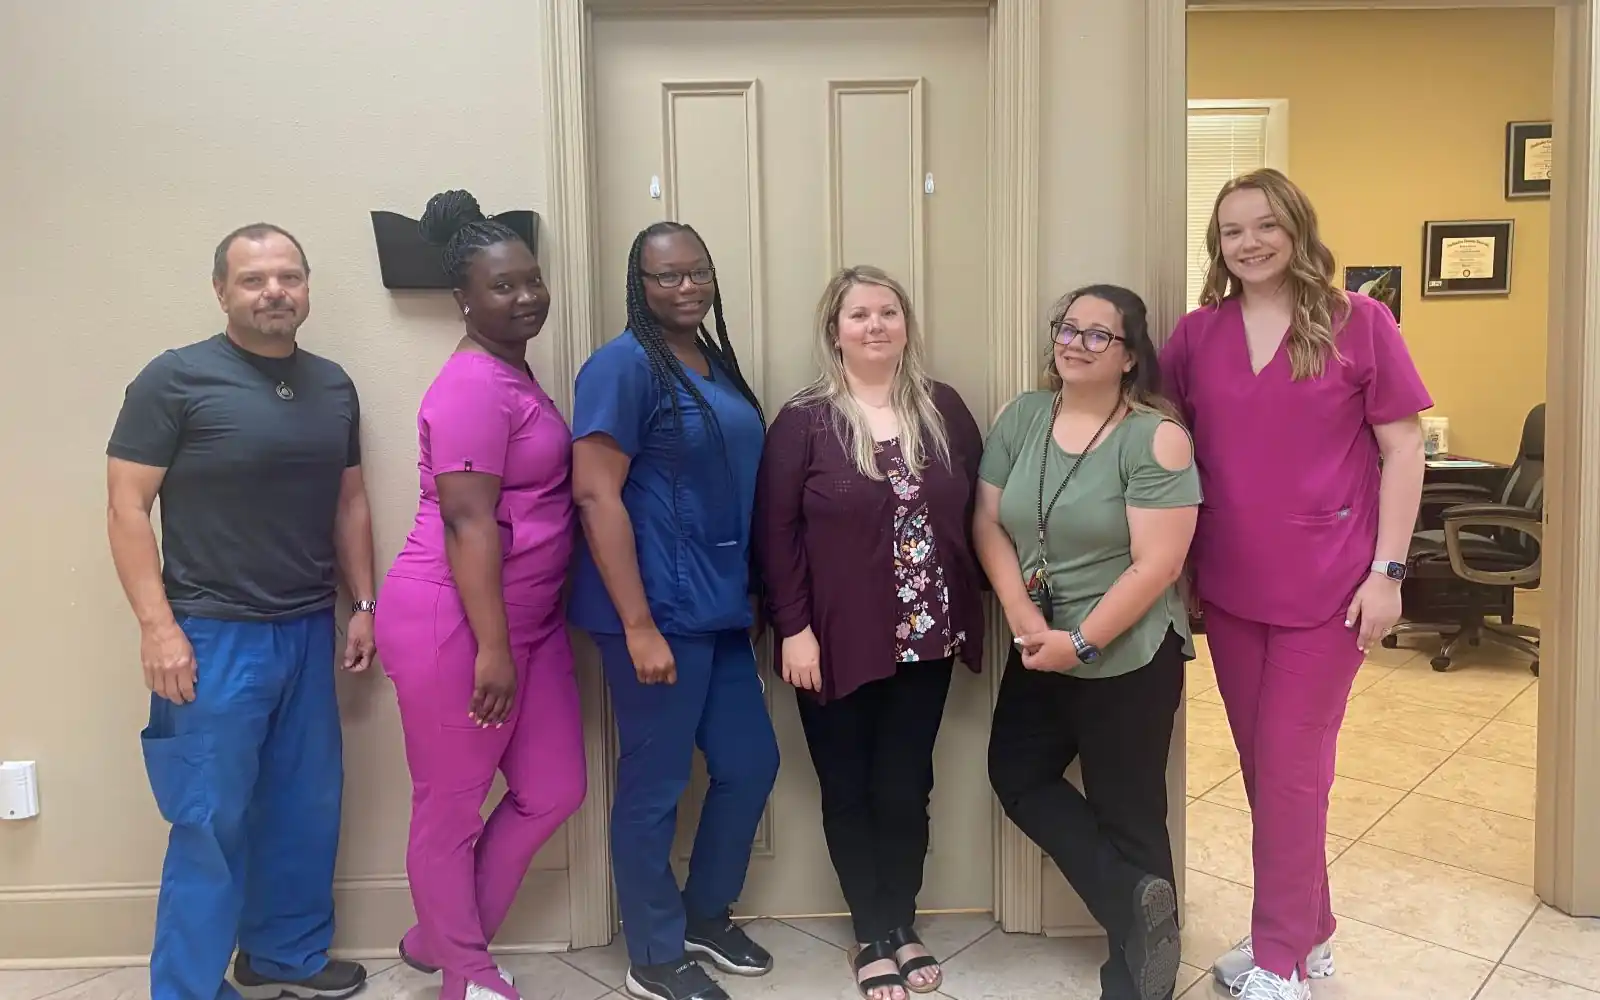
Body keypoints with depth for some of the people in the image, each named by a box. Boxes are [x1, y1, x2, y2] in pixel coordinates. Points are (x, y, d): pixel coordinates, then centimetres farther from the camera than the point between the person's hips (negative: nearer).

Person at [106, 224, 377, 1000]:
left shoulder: (333, 386, 8)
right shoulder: (175, 379, -8)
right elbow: (127, 508, -8)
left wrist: (363, 604, 10)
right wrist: (158, 626, -14)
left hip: (309, 633, 6)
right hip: (215, 637, -5)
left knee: (307, 809, 14)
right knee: (211, 824, 2)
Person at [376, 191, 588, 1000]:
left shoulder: (513, 372, 14)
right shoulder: (473, 384, -16)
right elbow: (468, 521, -22)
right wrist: (491, 647, -23)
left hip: (530, 620, 10)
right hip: (453, 626, -10)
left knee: (553, 792, 15)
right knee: (451, 808, 8)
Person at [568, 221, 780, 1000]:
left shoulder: (718, 364, 13)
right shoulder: (624, 365, -12)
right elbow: (597, 497, -18)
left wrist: (750, 595, 17)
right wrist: (639, 625, -21)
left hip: (721, 608, 9)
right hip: (658, 612, -8)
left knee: (751, 765, 15)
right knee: (654, 785, 5)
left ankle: (706, 914, 37)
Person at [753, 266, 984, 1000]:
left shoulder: (944, 409, 4)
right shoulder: (804, 420, -6)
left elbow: (977, 510, 8)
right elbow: (775, 531, -8)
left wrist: (976, 606, 3)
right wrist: (794, 628, -13)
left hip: (925, 639, 3)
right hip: (837, 642, -2)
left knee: (906, 788, 12)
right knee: (849, 792, 9)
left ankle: (902, 927, 31)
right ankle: (872, 936, 27)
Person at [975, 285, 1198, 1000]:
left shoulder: (1155, 437, -14)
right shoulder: (1021, 418, 1)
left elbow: (1157, 565, -19)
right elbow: (988, 524, 0)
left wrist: (1082, 643, -19)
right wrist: (1024, 619, -12)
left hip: (1128, 659, -6)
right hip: (1038, 652, 7)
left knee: (1125, 813, 6)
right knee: (1017, 777, 13)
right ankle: (1135, 901, 22)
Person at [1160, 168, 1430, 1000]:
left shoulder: (1359, 323, -4)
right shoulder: (1196, 333, 4)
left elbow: (1401, 449, -3)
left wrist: (1386, 570, -9)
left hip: (1327, 585, -4)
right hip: (1228, 585, 4)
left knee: (1291, 767, 1)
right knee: (1262, 765, 14)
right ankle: (1307, 929, 33)